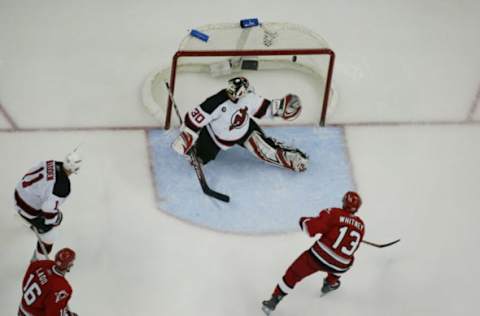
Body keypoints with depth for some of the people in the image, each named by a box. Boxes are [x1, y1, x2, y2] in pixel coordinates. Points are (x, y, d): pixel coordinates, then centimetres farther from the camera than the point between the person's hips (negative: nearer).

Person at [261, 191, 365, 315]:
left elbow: (312, 227, -16)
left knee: (293, 274, 12)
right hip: (339, 267, 3)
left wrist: (305, 220, 6)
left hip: (319, 257, -3)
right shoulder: (361, 225, 7)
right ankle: (330, 283, 49)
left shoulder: (335, 213, -9)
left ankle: (273, 301, 11)